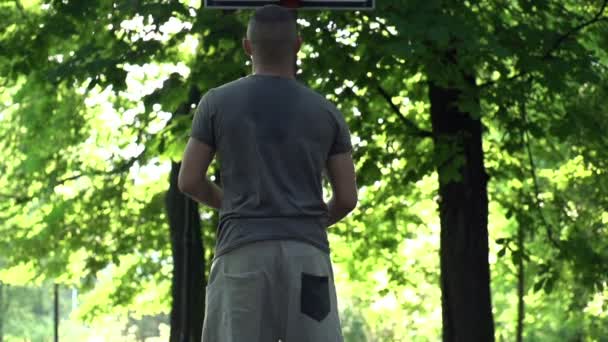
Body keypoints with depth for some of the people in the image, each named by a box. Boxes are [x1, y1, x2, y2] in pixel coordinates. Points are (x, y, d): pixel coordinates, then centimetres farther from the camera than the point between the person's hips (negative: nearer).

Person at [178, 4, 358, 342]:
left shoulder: (217, 102, 5)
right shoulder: (326, 112, 8)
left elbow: (189, 181, 6)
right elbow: (346, 198, 8)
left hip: (242, 250, -1)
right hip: (307, 251, 1)